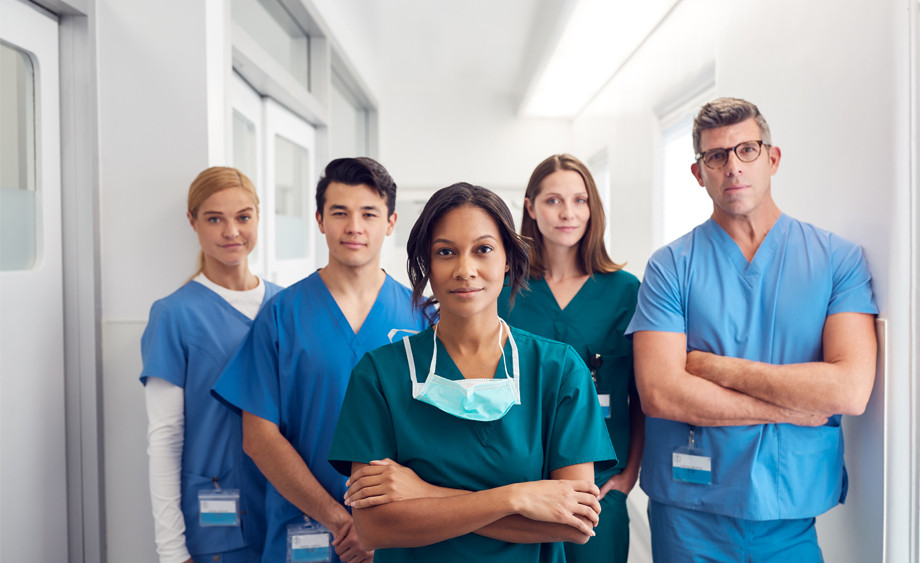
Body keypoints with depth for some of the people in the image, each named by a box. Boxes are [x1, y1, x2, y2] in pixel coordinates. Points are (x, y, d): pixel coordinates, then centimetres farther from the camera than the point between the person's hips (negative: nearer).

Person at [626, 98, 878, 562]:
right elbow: (658, 393, -16)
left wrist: (717, 367, -14)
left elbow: (851, 389, -13)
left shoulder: (837, 259, -2)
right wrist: (793, 408, -13)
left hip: (795, 512, 1)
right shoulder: (671, 266, -6)